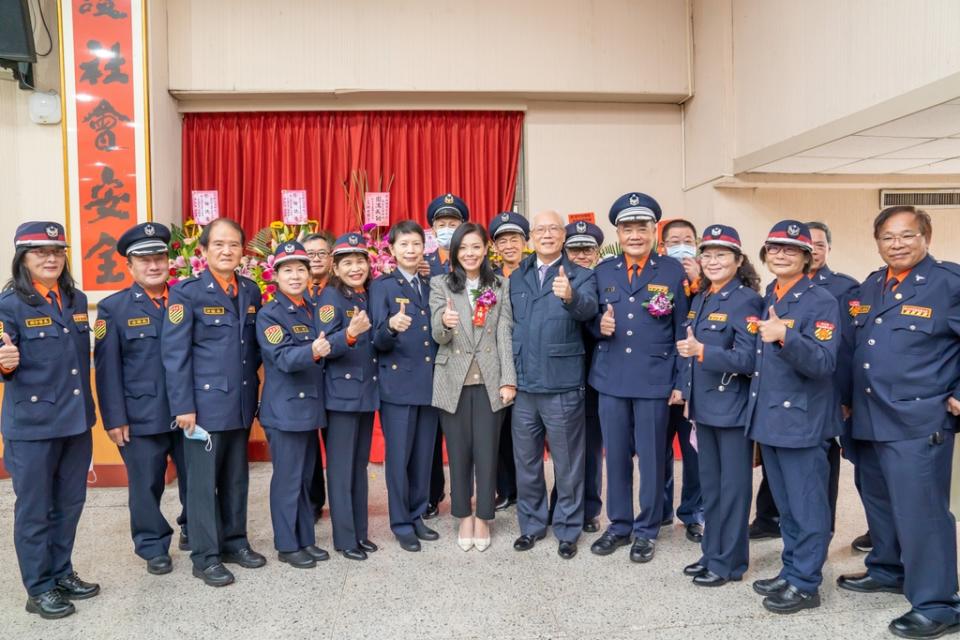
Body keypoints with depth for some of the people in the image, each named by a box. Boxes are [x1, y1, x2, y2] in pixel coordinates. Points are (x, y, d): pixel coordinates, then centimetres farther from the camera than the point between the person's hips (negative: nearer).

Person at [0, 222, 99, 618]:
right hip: (32, 424, -6)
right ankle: (39, 589, 20)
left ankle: (62, 573, 32)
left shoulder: (77, 300, 6)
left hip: (77, 420, 6)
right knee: (34, 509, 7)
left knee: (70, 503, 16)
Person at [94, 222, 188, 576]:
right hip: (141, 417, -2)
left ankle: (194, 531, 35)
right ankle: (154, 546, 28)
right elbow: (108, 368, -4)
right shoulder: (112, 307, -1)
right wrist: (115, 419, -8)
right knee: (147, 485, 9)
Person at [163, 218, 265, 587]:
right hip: (205, 403, -5)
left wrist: (253, 390, 9)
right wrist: (183, 406, -14)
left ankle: (235, 542, 29)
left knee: (236, 478, 15)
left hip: (241, 404, 5)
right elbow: (174, 353, -11)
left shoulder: (251, 291, 8)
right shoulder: (186, 293, -8)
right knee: (203, 481, 4)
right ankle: (205, 556, 16)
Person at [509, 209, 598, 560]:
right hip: (522, 385, 4)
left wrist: (570, 297, -46)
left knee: (567, 463, 8)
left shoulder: (580, 276, -2)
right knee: (525, 461, 15)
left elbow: (589, 309, -23)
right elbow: (509, 326, 12)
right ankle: (531, 524, 31)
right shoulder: (516, 278, 10)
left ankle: (568, 530, 24)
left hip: (562, 386, -4)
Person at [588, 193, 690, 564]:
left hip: (654, 380, -3)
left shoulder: (673, 271, 0)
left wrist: (681, 381, -4)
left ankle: (647, 531, 23)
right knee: (616, 457, 11)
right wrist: (599, 324, -10)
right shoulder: (603, 272, 8)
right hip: (610, 379, 3)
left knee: (651, 458, 7)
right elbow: (591, 319, 14)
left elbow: (683, 332, 0)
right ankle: (619, 526, 28)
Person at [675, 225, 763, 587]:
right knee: (710, 485, 16)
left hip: (734, 407, -7)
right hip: (704, 406, 8)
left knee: (733, 486, 4)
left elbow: (748, 359, -20)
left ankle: (729, 562, 16)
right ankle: (711, 553, 29)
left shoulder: (746, 300, -12)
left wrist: (702, 351, -31)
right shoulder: (700, 299, 11)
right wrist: (686, 392, 12)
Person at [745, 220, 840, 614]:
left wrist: (785, 337, -36)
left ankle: (806, 584, 15)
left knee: (806, 507, 3)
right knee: (785, 506, 17)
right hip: (768, 417, 7)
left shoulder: (821, 302, -11)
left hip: (802, 420, -7)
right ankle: (791, 572, 30)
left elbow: (824, 363, -23)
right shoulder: (765, 300, 11)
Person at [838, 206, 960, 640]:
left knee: (919, 511, -3)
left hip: (918, 422, -7)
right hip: (868, 420, 7)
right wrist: (848, 398, 15)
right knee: (879, 502, 19)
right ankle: (888, 570, 38)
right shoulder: (869, 287, 12)